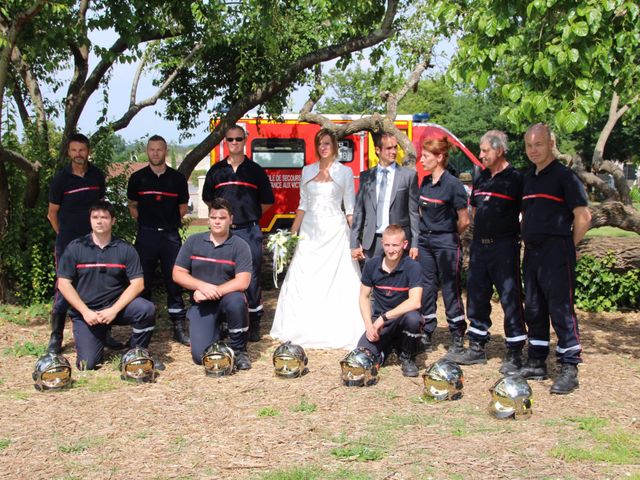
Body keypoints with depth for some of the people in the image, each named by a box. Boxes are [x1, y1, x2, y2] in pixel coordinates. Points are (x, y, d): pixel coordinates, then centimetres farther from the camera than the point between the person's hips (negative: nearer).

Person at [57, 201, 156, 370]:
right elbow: (63, 283, -3)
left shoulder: (125, 249, -1)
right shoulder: (75, 248, -1)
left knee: (147, 309, -29)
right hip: (85, 311, 0)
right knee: (87, 364, -14)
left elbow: (137, 284, -6)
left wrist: (114, 310, -17)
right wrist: (85, 312, -12)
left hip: (117, 305, 1)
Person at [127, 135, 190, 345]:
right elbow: (132, 206, 14)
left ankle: (179, 327, 6)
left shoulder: (177, 178, 5)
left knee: (174, 281, 1)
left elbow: (183, 206, 13)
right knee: (143, 282, 3)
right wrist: (145, 221, 5)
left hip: (171, 234, 0)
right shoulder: (138, 178, 5)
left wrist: (169, 221, 6)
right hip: (146, 235, 0)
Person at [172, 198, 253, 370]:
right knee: (200, 356, -17)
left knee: (236, 300, -39)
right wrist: (202, 286, -15)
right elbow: (177, 274, 2)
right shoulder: (193, 242, 4)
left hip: (228, 297, -1)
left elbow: (243, 282, -15)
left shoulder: (240, 245, -5)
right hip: (201, 304, 1)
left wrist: (214, 292, -21)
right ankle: (215, 329, 21)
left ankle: (239, 350, -13)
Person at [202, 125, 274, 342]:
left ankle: (254, 324, 8)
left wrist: (250, 216, 10)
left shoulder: (255, 170, 6)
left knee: (252, 277, -1)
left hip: (250, 231, -1)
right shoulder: (216, 170, 9)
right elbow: (207, 198, 20)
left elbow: (267, 201, 12)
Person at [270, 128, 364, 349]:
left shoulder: (345, 172, 3)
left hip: (335, 231, -3)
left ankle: (339, 332, 5)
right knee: (302, 282, 2)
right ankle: (303, 331, 12)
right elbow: (303, 205, 14)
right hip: (310, 231, 3)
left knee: (338, 282, -3)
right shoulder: (307, 171, 11)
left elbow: (350, 209, 3)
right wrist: (291, 234, 6)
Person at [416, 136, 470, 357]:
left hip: (446, 243, -7)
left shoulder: (453, 184, -13)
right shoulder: (425, 183, 8)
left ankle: (457, 340, 8)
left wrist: (449, 237, 4)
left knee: (451, 291, 0)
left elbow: (464, 221, -9)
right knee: (426, 288, 10)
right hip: (425, 241, 7)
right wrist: (427, 232, 11)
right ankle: (426, 335, 20)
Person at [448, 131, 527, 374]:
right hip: (479, 245, 7)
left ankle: (514, 354, 4)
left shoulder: (516, 179, -7)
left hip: (504, 246, -7)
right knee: (477, 297, 11)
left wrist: (517, 234, -9)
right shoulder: (481, 179, 13)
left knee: (510, 299, -4)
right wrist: (481, 233, 15)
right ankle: (477, 348, 22)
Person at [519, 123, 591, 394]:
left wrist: (568, 246, -5)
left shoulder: (564, 176, -8)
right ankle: (536, 364, 22)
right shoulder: (528, 178, 16)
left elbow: (583, 217, -11)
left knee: (561, 310, -7)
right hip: (532, 253, 8)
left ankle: (569, 369, -1)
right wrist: (528, 242, 15)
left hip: (556, 253, -8)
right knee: (533, 310, 12)